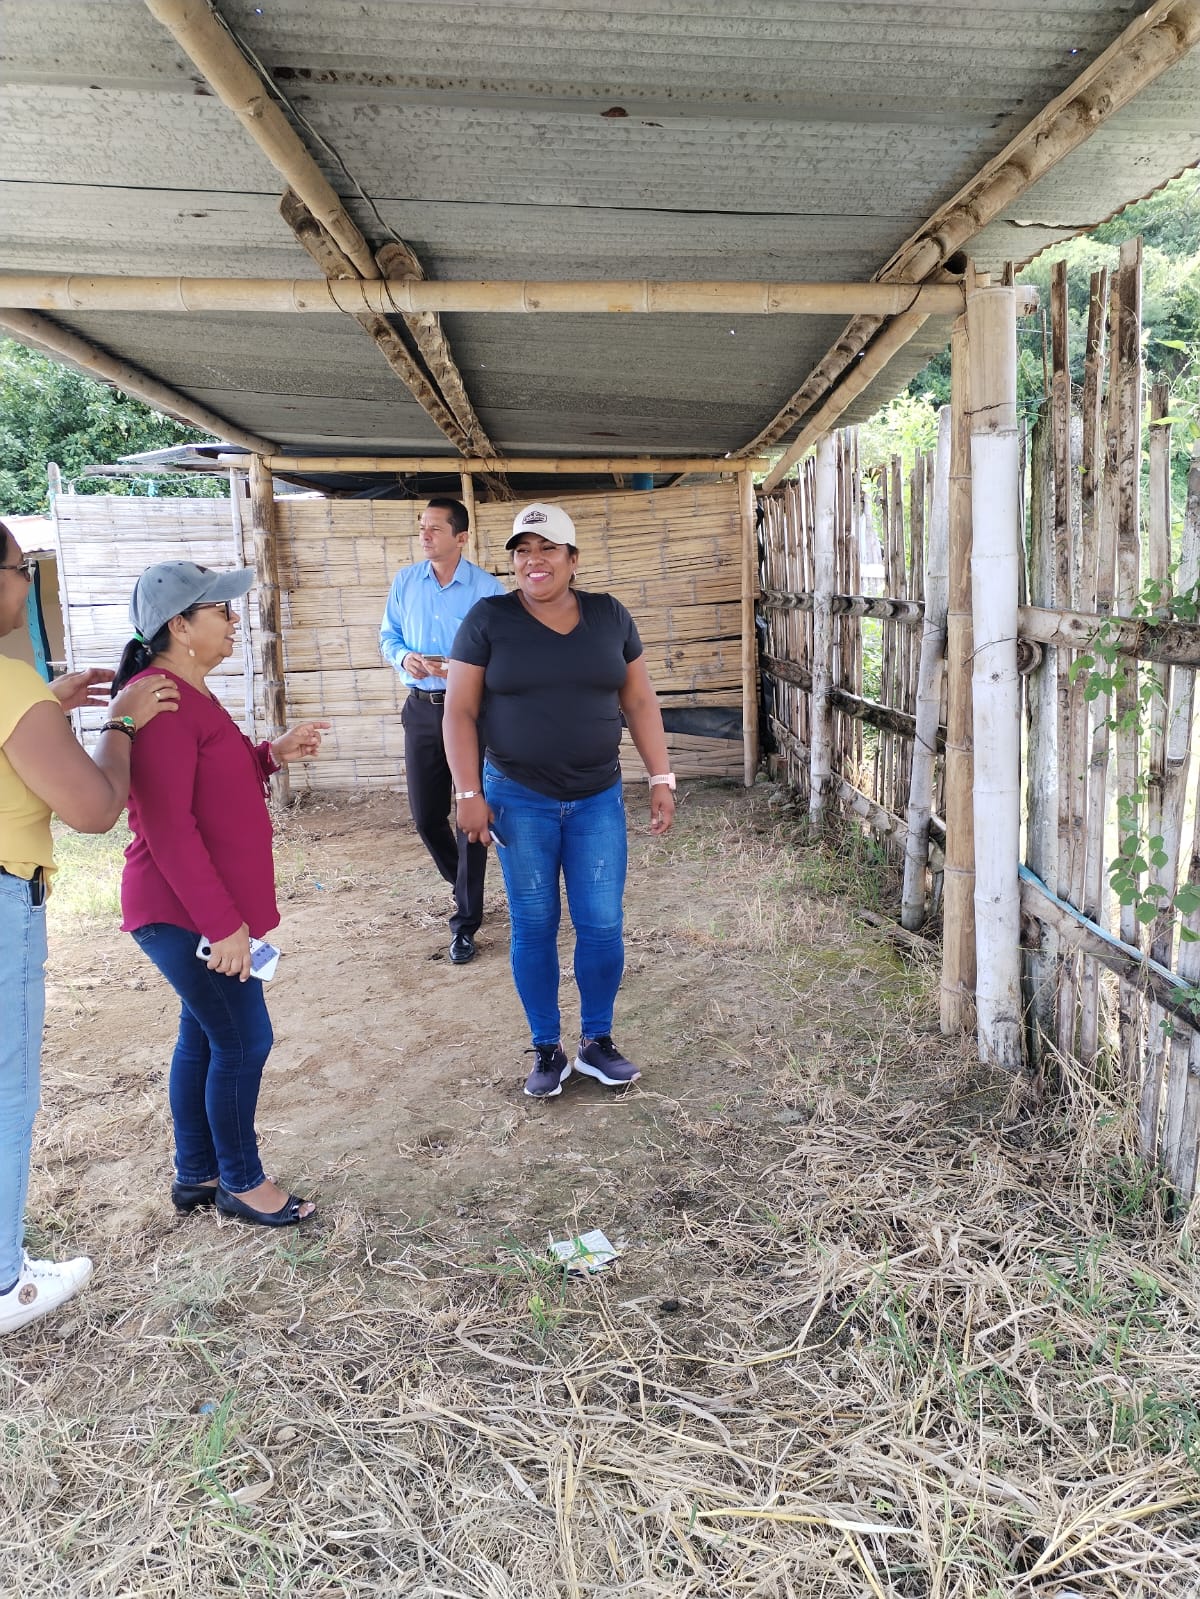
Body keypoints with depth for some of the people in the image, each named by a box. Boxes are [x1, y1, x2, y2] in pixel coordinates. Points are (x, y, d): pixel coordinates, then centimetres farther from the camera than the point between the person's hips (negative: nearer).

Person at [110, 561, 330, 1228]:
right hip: (185, 914, -10)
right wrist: (223, 923, -24)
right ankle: (242, 1182, 18)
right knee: (244, 1041, 0)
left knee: (204, 1037, 17)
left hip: (200, 909, 10)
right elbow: (167, 826, -25)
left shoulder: (189, 692, 12)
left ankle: (196, 1175, 31)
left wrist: (272, 754, 6)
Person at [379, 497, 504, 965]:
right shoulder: (405, 581, 4)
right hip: (421, 710, 4)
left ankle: (465, 922, 8)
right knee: (425, 815, 9)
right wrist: (403, 657, -10)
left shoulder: (488, 589, -8)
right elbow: (388, 636, 12)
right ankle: (466, 887, 38)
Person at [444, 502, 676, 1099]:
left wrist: (661, 779, 3)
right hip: (519, 800, -2)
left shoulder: (609, 615, 3)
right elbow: (460, 712, -3)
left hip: (598, 799, 2)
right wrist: (469, 793, -9)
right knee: (534, 927, 7)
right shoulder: (488, 620, -4)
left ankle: (596, 1043, 23)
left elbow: (639, 702, 8)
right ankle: (547, 1050, 23)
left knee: (602, 925, 3)